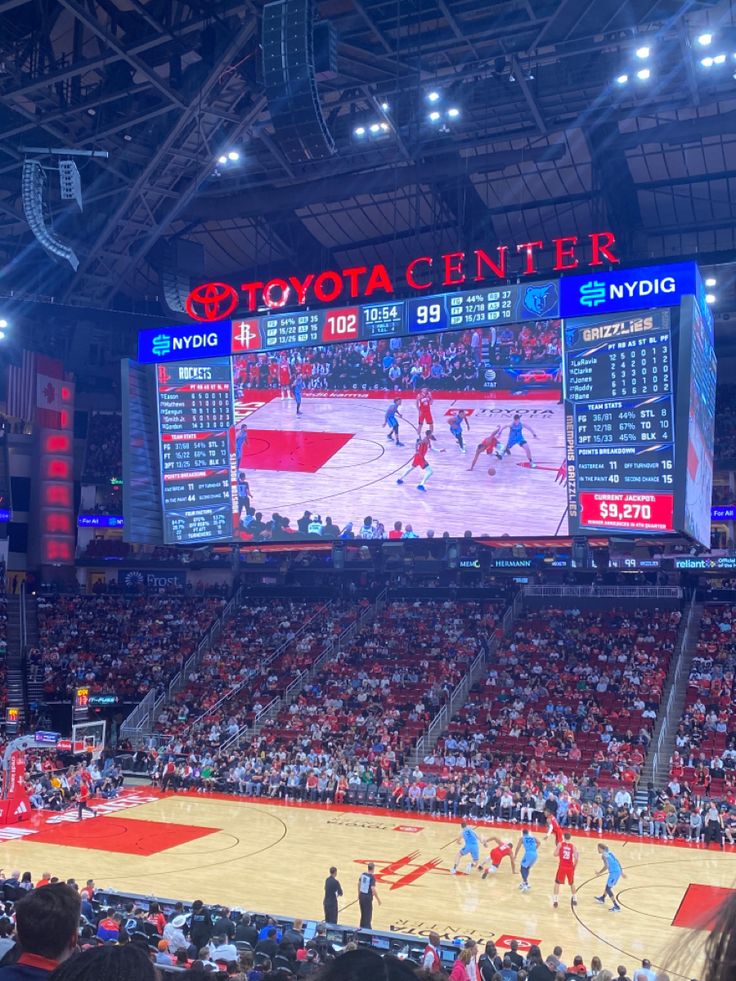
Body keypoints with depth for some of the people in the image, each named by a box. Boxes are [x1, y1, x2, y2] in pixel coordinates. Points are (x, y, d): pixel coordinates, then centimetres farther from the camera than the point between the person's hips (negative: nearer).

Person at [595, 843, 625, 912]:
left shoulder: (604, 855, -9)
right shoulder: (609, 852, 17)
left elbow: (606, 866, -19)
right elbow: (617, 862, 18)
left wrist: (599, 873, -6)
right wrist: (622, 872, 24)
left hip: (614, 872, -9)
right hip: (618, 871, 9)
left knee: (608, 889, -4)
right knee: (608, 886, 28)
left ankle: (617, 907, -10)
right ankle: (602, 898, 49)